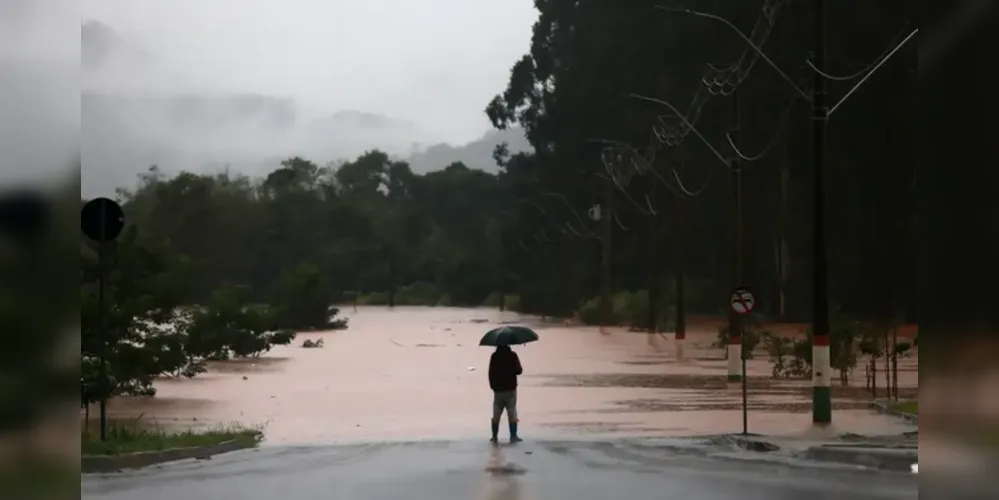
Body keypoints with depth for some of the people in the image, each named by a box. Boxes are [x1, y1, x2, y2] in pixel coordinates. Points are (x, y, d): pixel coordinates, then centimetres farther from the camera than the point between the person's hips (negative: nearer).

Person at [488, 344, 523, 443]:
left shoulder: (494, 356, -2)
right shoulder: (512, 355, -10)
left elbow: (491, 373, -1)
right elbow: (519, 371, -9)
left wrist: (492, 385, 9)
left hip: (498, 390, 2)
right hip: (510, 389, -2)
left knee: (496, 415, 8)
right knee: (512, 414, 3)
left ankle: (495, 437, 10)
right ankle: (513, 436, 3)